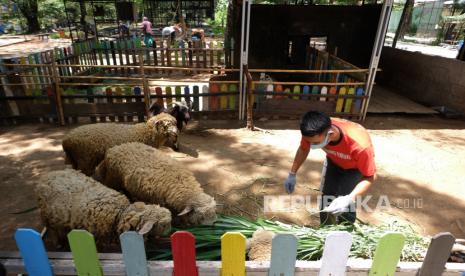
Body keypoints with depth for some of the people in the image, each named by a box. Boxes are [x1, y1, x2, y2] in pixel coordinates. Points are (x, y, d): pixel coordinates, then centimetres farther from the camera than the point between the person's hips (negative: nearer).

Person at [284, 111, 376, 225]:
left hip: (355, 167, -3)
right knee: (326, 202, 6)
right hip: (333, 162, 4)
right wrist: (292, 174, -10)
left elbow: (370, 177, -30)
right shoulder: (314, 133, -35)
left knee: (346, 208, -11)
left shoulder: (359, 145, -46)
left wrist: (349, 199, -43)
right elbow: (303, 149, -10)